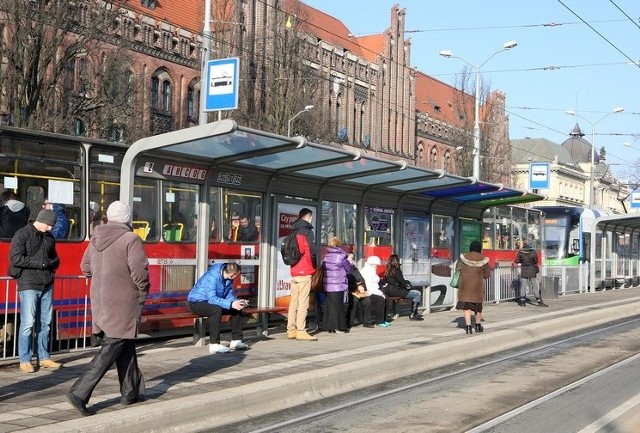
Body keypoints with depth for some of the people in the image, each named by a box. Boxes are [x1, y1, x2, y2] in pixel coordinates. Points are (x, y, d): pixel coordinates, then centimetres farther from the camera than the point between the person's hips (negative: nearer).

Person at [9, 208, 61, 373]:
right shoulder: (22, 235, -5)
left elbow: (55, 259, 24)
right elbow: (15, 259, -14)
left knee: (45, 323, 8)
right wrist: (40, 263, -15)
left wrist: (52, 263, -1)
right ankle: (25, 361, -3)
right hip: (28, 286, -6)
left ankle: (44, 358, 14)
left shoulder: (49, 237, 16)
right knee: (28, 324, -7)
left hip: (47, 286, 6)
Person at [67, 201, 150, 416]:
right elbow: (140, 272, -19)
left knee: (126, 346, 19)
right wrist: (142, 292, -1)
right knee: (110, 349, -3)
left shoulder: (96, 239, 7)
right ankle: (80, 392, -11)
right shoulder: (131, 239, -14)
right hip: (123, 305, -7)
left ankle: (130, 392, 28)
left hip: (101, 302, 8)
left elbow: (86, 268, 13)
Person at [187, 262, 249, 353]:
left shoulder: (228, 278, -5)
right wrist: (231, 304, -41)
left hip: (212, 301, 9)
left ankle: (236, 341, 2)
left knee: (237, 308, -3)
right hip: (196, 303, -9)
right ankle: (214, 345, -35)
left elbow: (229, 295, 1)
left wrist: (237, 301, -19)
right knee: (216, 309, -37)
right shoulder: (212, 277, -30)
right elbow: (212, 299, -35)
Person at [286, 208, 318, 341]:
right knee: (303, 301, -7)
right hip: (305, 271, -7)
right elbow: (311, 251, -13)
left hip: (294, 271, 7)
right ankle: (301, 331, -10)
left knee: (294, 301, 9)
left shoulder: (294, 232, 14)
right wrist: (314, 266, 3)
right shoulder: (307, 231, -8)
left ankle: (291, 330, 10)